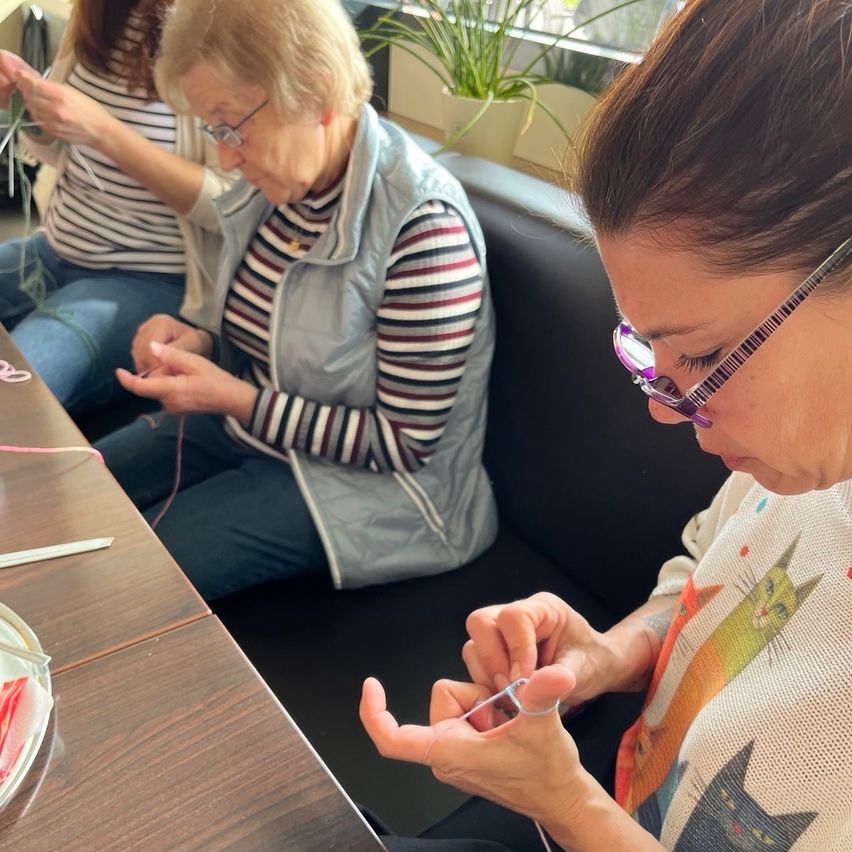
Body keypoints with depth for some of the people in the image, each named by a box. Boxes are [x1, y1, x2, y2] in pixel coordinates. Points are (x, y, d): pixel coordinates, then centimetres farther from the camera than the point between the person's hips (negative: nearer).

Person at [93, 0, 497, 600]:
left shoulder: (424, 226, -26)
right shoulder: (275, 186, -2)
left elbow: (404, 442, -22)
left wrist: (237, 400, -24)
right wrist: (201, 345, -8)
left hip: (368, 481, -8)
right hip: (249, 424, 8)